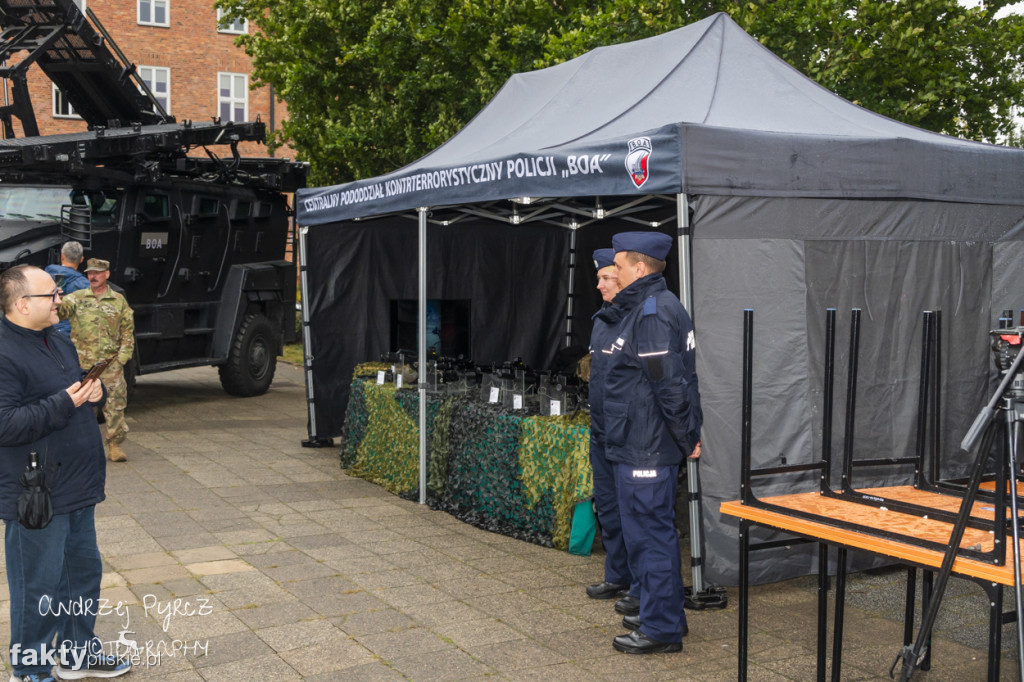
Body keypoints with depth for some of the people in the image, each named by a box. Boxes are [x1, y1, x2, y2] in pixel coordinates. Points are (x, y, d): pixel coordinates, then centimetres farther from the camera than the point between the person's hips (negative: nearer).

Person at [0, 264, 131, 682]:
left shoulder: (58, 342, 13)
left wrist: (94, 390, 2)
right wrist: (63, 403, -24)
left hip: (77, 490, 9)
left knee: (84, 573, 20)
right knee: (39, 587, 2)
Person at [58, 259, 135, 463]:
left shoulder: (119, 301, 9)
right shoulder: (77, 298, 7)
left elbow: (127, 331, 11)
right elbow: (61, 310, -12)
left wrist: (123, 356, 2)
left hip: (110, 364, 0)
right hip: (82, 364, 0)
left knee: (115, 404, -1)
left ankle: (114, 445, 8)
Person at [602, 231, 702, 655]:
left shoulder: (653, 312, -19)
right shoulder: (643, 307, 16)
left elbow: (670, 383, -23)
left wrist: (686, 437, -15)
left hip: (646, 452, -11)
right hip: (638, 446, 11)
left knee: (650, 534, -2)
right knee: (652, 531, 19)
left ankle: (662, 628, 8)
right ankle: (663, 614, 31)